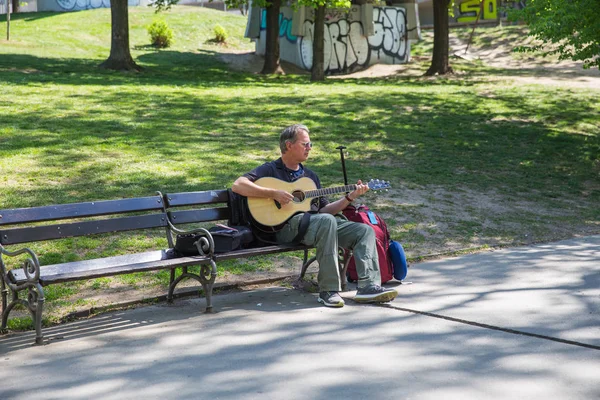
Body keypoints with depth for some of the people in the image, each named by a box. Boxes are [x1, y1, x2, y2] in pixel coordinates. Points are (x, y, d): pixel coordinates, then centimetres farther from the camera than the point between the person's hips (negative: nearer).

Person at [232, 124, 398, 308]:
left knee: (365, 230, -10)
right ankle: (328, 290, -33)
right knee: (327, 221, -36)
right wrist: (274, 193, -15)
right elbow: (238, 185, -8)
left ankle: (368, 286, -27)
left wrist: (350, 197, 11)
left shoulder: (310, 175, 29)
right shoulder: (271, 170, 7)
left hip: (321, 222, 7)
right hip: (288, 225, -7)